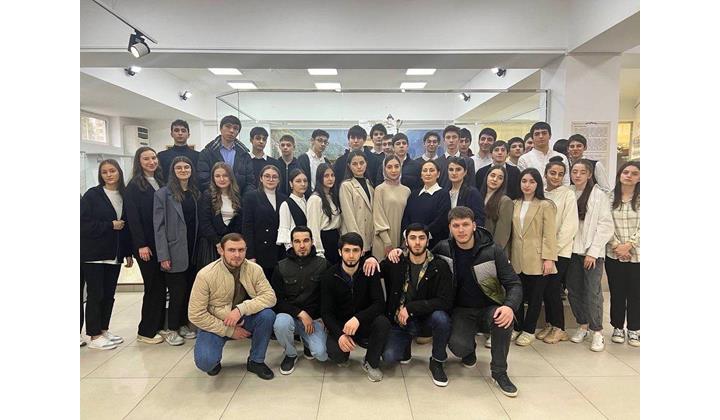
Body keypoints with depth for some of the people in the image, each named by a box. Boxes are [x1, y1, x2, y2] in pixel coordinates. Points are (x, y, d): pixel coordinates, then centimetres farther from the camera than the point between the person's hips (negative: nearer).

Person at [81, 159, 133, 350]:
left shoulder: (124, 196, 8)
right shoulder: (92, 195, -5)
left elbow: (127, 226, 10)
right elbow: (84, 223, -12)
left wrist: (128, 252, 8)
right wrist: (110, 225, -14)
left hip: (115, 254, 4)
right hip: (94, 254, -4)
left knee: (109, 294, 11)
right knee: (95, 295, 0)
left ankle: (104, 330, 25)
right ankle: (94, 336, 9)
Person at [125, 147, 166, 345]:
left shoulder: (161, 182, 12)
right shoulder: (134, 186, -5)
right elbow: (133, 218, -10)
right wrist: (141, 245, -16)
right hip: (146, 244, -6)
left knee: (160, 285, 10)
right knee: (153, 286, -2)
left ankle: (159, 326, 21)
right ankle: (146, 331, 11)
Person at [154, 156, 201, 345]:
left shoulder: (195, 193, 11)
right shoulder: (163, 193, -4)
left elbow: (198, 222, 10)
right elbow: (159, 226, -8)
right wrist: (163, 255, -14)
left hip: (192, 249, 5)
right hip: (175, 250, -5)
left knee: (189, 289, 9)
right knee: (178, 291, 0)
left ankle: (183, 324, 26)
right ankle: (171, 329, 16)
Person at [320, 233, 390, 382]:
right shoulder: (329, 276, -9)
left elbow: (379, 303, -17)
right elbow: (326, 312, -10)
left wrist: (358, 318, -35)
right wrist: (339, 334, -28)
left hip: (364, 323, 1)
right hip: (339, 325, -1)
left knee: (383, 322, -31)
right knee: (335, 352, -30)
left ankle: (371, 363, -4)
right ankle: (343, 356, 11)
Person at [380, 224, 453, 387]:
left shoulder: (439, 266, -12)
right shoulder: (396, 262, -6)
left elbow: (445, 301, -20)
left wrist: (410, 308, -24)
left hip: (427, 316, -1)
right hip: (399, 319, 1)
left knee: (441, 317, -34)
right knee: (389, 356, -20)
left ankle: (437, 361, -5)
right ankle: (406, 343, 17)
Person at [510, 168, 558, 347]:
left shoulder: (545, 205, -4)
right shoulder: (515, 204, 11)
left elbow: (550, 234, -9)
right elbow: (512, 231, 12)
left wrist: (549, 258, -15)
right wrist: (509, 255, 7)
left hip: (537, 259, -4)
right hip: (517, 259, 4)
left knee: (535, 297, 6)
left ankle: (529, 331, 19)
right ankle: (517, 328, 22)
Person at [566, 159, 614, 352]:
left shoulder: (599, 195, -4)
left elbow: (606, 225, -6)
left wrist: (593, 252, -11)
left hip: (592, 251, -3)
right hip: (571, 250, 4)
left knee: (593, 292, -5)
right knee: (573, 291, 9)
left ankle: (597, 332, 8)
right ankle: (582, 325, 25)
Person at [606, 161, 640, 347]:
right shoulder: (610, 197, 1)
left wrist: (629, 245, -13)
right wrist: (617, 246, -11)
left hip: (637, 255, 0)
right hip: (614, 254, 0)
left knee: (635, 294, 8)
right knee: (617, 293, 8)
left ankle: (633, 329, 23)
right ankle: (618, 327, 24)